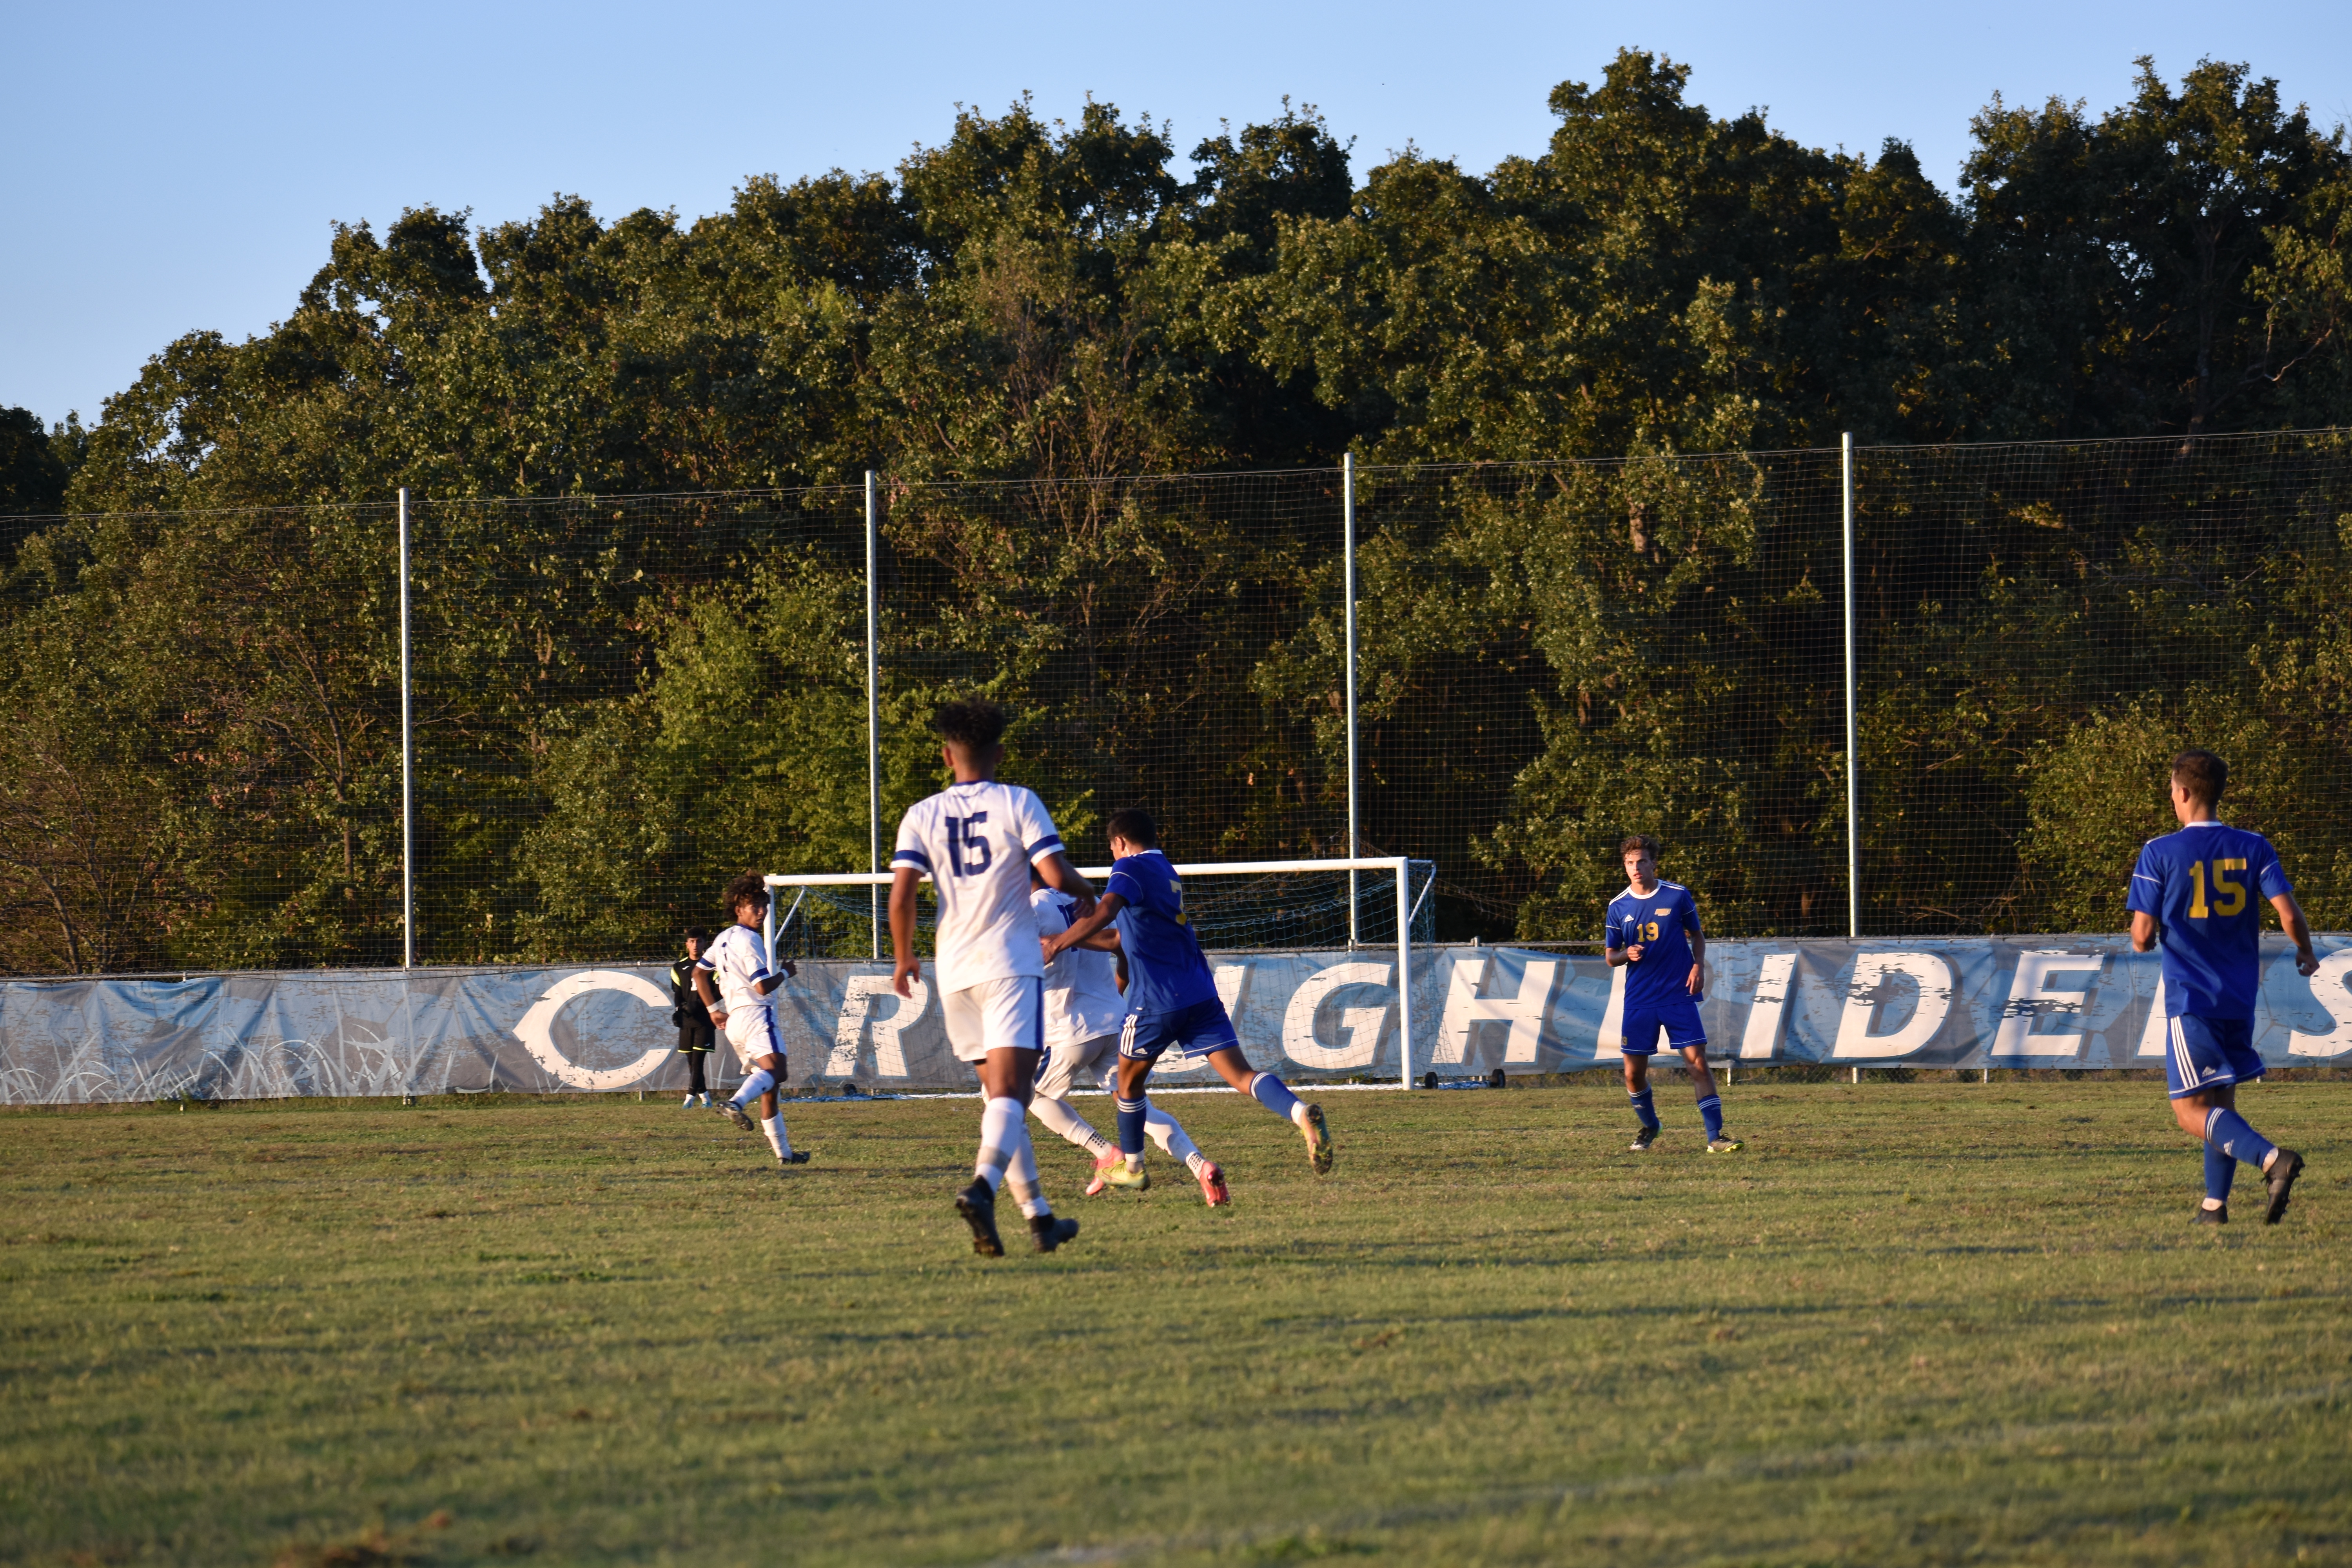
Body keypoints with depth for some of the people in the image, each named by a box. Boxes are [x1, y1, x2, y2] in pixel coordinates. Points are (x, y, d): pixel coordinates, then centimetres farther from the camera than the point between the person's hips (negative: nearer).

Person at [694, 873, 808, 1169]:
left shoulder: (724, 938, 19)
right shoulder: (749, 940, -8)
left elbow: (699, 972, 26)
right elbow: (763, 987, -14)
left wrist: (713, 1009, 28)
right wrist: (785, 973, 4)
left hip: (734, 1021, 10)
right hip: (755, 1013, -10)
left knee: (768, 1088, 13)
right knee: (774, 1068, -30)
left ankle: (784, 1152, 14)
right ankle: (736, 1103, -54)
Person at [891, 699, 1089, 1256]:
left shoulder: (922, 816, 5)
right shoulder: (1018, 803, -2)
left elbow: (901, 893, -5)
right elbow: (1058, 876, -9)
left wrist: (903, 958, 10)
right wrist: (1086, 895, 13)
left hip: (956, 973, 4)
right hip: (1011, 965, -4)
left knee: (1001, 1096, 14)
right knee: (1009, 1092, -13)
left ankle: (1039, 1216, 17)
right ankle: (982, 1187, -38)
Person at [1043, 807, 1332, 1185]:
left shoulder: (1131, 868, -3)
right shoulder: (1166, 873, 24)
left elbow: (1103, 914, -24)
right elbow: (1119, 937, 32)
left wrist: (1058, 944, -17)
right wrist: (1066, 939, 32)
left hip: (1157, 1000, -7)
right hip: (1200, 994, 7)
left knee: (1129, 1082, 17)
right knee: (1241, 1074, -8)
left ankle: (1132, 1168, 29)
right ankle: (1302, 1114, -33)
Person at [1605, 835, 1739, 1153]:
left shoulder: (1678, 896, -1)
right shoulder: (1618, 906, 3)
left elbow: (1697, 935, 12)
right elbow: (1610, 956, 9)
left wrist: (1698, 966, -6)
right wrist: (1626, 955, -14)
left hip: (1679, 996, -2)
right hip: (1639, 1002, 2)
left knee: (1698, 1061, -12)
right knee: (1634, 1073, 3)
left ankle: (1715, 1136, -10)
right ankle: (1649, 1126, 30)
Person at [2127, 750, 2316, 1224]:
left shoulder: (2160, 853, -7)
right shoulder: (2253, 848, 2)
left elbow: (2143, 936, -10)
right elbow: (2288, 913, -7)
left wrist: (2144, 937, 15)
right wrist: (2305, 953, 13)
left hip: (2190, 996, -5)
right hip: (2241, 997, 5)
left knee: (2192, 1112, -4)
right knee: (2221, 1102, 19)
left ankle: (2272, 1159, -26)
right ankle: (2215, 1204, 16)